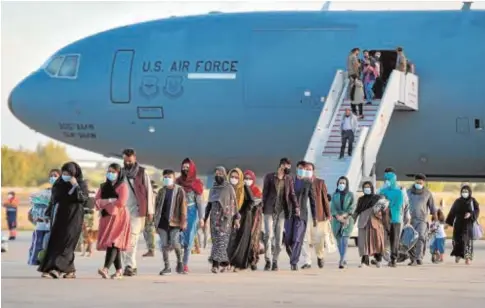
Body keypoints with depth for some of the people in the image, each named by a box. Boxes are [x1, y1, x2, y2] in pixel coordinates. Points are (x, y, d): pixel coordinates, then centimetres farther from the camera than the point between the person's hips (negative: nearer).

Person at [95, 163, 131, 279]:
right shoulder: (104, 186, 19)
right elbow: (97, 201, 10)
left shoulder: (122, 186, 0)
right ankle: (119, 270, 9)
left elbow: (121, 202, -12)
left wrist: (105, 202, -2)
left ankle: (106, 268, -32)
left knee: (113, 242, -18)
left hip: (118, 217, -6)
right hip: (106, 217, 6)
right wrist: (110, 201, -8)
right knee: (114, 244, 4)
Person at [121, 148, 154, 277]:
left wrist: (150, 211, -2)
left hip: (137, 210, -4)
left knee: (132, 239, -12)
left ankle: (130, 265, -13)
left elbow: (149, 191, 2)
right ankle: (130, 266, 6)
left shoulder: (142, 173, 3)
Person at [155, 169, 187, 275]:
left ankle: (179, 261, 10)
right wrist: (156, 222, 13)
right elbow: (157, 207, 17)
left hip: (174, 221, -4)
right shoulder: (161, 192, 13)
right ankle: (167, 267, 9)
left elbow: (183, 206, -4)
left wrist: (183, 221, -12)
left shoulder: (179, 191, 0)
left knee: (175, 243, -14)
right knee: (164, 245, 2)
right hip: (163, 222, 4)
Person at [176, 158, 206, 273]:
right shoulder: (178, 181, 6)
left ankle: (185, 264, 6)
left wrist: (201, 217, -7)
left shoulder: (196, 183, 0)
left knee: (189, 239, 0)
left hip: (191, 212, -1)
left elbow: (200, 201, -1)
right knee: (179, 238, -10)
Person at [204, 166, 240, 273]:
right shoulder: (213, 189, 12)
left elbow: (234, 203, -2)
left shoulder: (229, 188, -1)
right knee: (216, 240, 4)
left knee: (221, 240, -11)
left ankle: (216, 263, -17)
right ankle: (225, 262, 16)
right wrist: (205, 219, 13)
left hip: (225, 217, -5)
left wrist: (236, 218, -6)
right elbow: (209, 204, 16)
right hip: (215, 217, 5)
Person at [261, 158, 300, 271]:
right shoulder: (269, 177, 2)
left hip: (281, 210, 2)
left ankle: (275, 261, 10)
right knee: (268, 234, -11)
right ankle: (268, 261, -7)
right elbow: (264, 192, 4)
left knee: (279, 236, 2)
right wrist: (263, 206, -1)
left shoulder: (289, 179, 8)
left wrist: (296, 207, -2)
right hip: (269, 210, -2)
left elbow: (292, 194, 9)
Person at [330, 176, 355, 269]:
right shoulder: (335, 195, 10)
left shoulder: (350, 194, 5)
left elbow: (352, 207, -4)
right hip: (337, 220, 3)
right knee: (339, 241, 5)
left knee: (345, 240, -15)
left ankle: (341, 261, -23)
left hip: (347, 220, -3)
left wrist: (344, 215, -16)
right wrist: (338, 217, -14)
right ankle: (344, 260, 18)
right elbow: (333, 207, 1)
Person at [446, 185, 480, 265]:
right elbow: (452, 212, 7)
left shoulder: (473, 201, 3)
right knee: (458, 239, 1)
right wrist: (448, 222, 2)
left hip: (468, 223, -2)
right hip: (458, 223, 2)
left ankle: (468, 257, -15)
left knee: (467, 239, -11)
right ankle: (458, 255, 20)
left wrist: (471, 214, -23)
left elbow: (477, 210, -4)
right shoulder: (457, 201, 7)